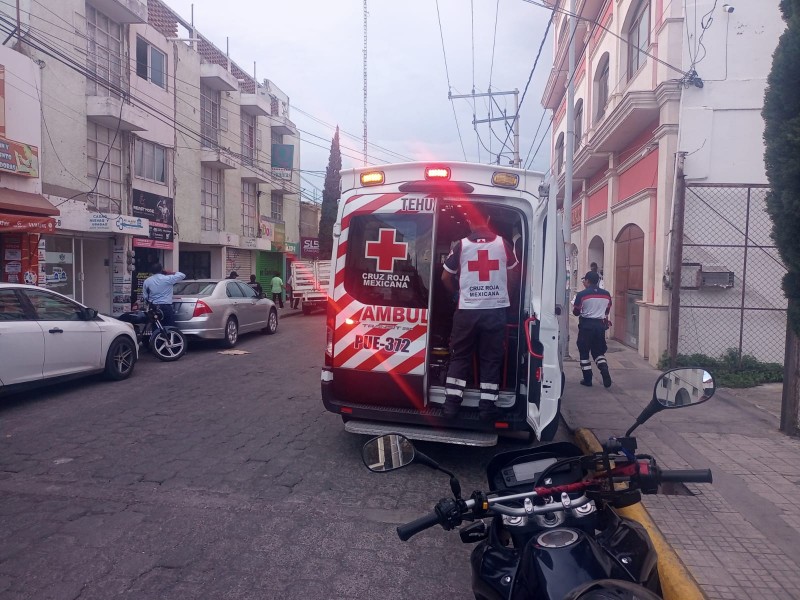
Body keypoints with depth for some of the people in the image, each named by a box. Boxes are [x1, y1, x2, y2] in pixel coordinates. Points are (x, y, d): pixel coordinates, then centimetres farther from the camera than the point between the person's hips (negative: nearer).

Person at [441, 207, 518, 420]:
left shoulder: (461, 245, -1)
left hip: (467, 310, 0)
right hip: (496, 309, 1)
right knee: (491, 358, 8)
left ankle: (451, 403, 10)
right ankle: (487, 406, 9)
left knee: (459, 357, 10)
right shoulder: (503, 244, 2)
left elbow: (446, 277, 6)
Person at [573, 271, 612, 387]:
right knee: (598, 352, 16)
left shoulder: (581, 294, -12)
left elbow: (576, 312, -3)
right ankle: (605, 372, -7)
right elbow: (607, 311, 15)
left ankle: (587, 379, 10)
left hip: (586, 325, -4)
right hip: (600, 325, 4)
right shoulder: (606, 294, 3)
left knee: (584, 352, 8)